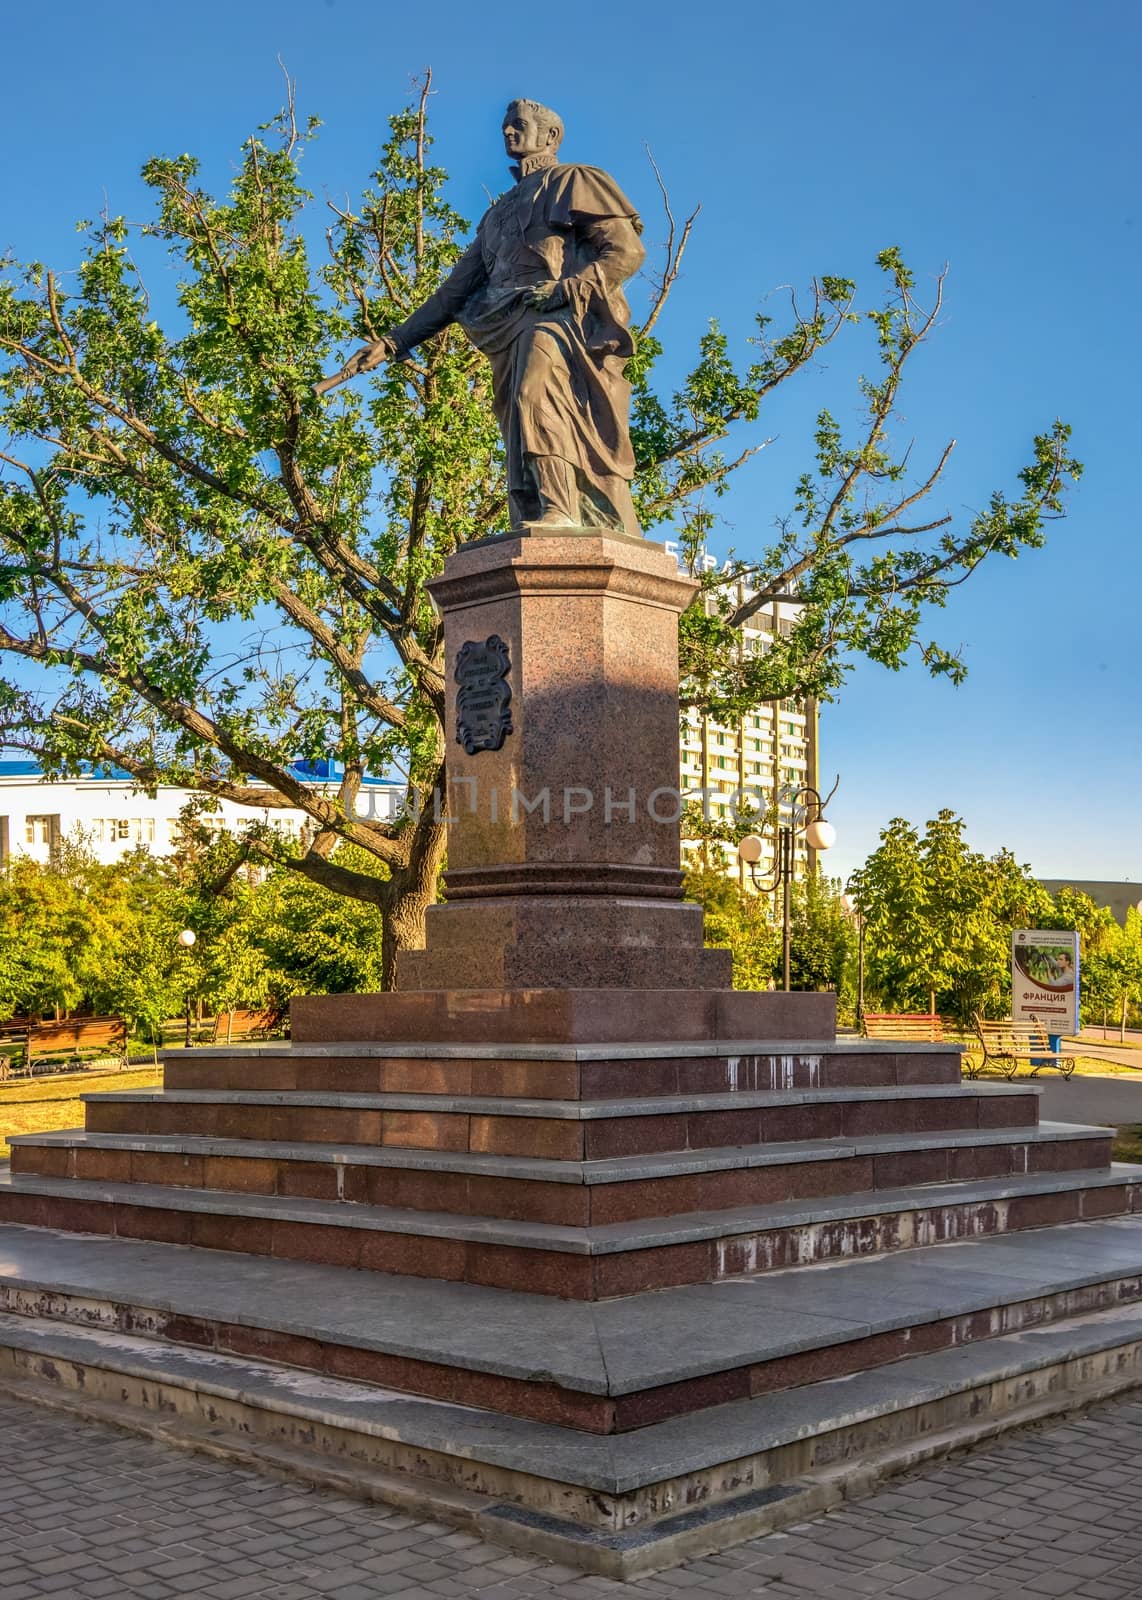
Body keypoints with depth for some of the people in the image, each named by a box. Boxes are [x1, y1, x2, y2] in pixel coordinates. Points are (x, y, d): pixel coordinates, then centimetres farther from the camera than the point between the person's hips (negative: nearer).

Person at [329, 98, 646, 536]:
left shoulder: (575, 181, 16)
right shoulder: (499, 212, 34)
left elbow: (627, 251, 2)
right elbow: (455, 290, 30)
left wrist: (565, 289, -14)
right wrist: (393, 342, 21)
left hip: (565, 319, -6)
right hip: (511, 332, 6)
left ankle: (556, 513, -49)